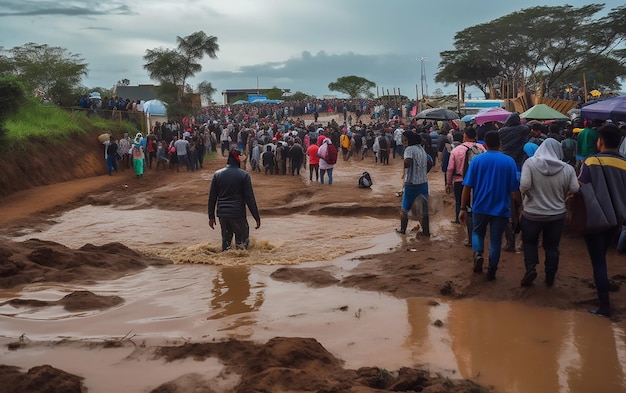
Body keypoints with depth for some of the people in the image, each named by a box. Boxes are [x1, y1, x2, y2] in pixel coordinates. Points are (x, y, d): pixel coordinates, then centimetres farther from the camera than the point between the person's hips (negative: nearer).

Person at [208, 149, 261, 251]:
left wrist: (211, 216, 14)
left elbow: (212, 197, 8)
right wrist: (257, 217, -3)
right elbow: (250, 198, -7)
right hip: (238, 214, -4)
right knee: (242, 242, 5)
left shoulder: (217, 174, 7)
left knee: (226, 240, 16)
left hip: (222, 214, 4)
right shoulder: (244, 175, -5)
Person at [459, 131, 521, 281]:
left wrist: (463, 208, 0)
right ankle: (491, 271, 17)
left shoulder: (477, 160, -5)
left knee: (477, 233, 23)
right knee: (495, 240, 12)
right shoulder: (509, 161, -4)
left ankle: (478, 254, -2)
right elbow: (515, 189, -5)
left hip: (480, 207, 0)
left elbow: (467, 186, -7)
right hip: (501, 208, 0)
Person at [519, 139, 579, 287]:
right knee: (552, 246, 16)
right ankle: (550, 278, 24)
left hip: (532, 214, -1)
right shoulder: (568, 168, -8)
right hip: (557, 214, 1)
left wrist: (525, 196, -2)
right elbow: (574, 190, -5)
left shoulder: (530, 163, -14)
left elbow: (524, 185, -23)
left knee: (529, 242, 20)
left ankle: (530, 268, 1)